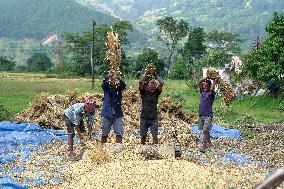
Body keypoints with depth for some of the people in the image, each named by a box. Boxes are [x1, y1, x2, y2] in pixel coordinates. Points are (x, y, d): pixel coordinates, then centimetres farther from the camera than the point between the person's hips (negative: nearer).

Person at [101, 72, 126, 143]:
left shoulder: (119, 87, 0)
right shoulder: (106, 87, -1)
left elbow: (124, 86, -22)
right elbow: (103, 84, -23)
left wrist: (119, 78, -41)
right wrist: (108, 76, -40)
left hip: (117, 114, 0)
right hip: (106, 114, 0)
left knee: (119, 134, -4)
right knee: (104, 134, 11)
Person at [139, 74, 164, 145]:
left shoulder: (156, 92, 3)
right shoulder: (144, 92, -1)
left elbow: (162, 82, -9)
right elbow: (140, 82, -16)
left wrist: (156, 76, 0)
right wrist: (145, 74, -6)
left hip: (154, 117, 0)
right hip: (144, 117, 0)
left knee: (155, 135, -9)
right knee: (143, 135, 8)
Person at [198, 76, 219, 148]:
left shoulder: (211, 93, -7)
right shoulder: (202, 91, 8)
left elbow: (212, 89, -28)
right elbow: (200, 82, 5)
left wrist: (215, 81, -18)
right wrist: (205, 78, -3)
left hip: (208, 115, -6)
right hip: (201, 115, 6)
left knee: (205, 130, -13)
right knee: (205, 130, 13)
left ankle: (205, 143, -8)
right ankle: (208, 142, 25)